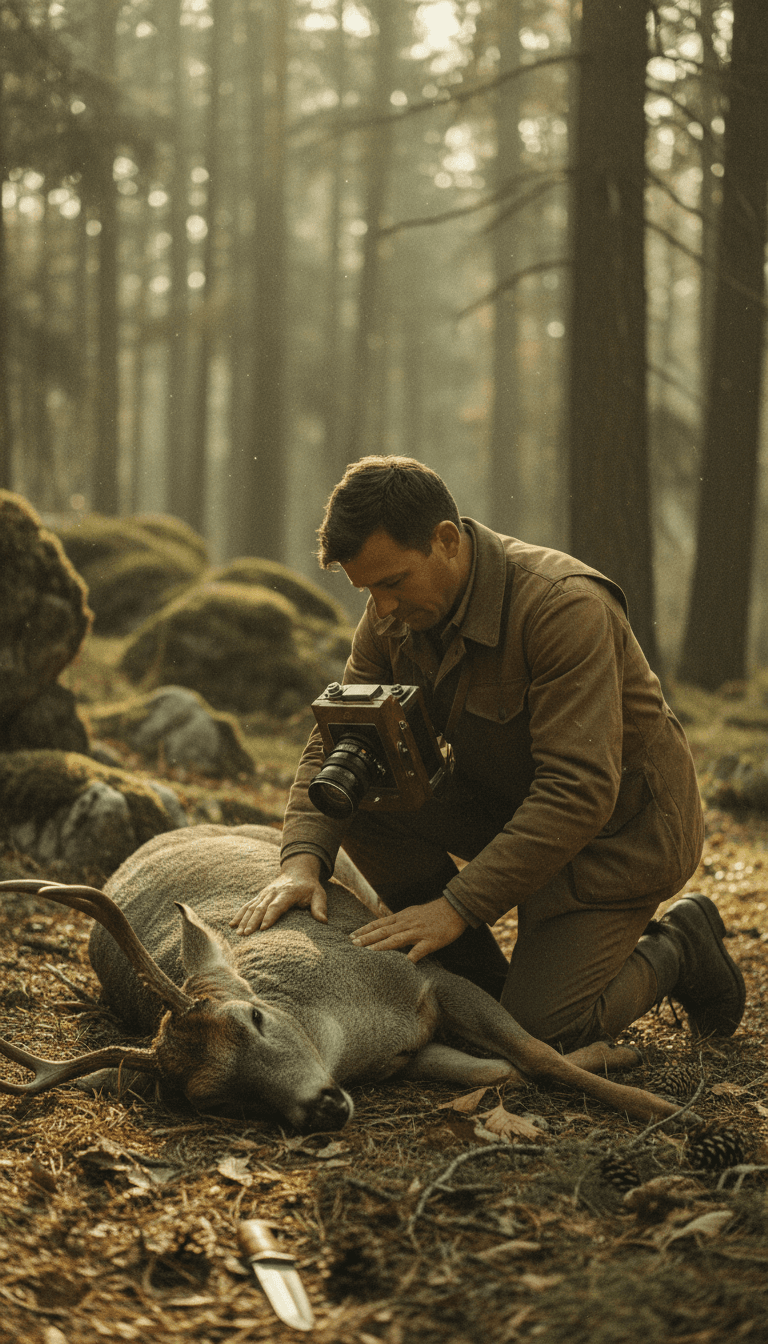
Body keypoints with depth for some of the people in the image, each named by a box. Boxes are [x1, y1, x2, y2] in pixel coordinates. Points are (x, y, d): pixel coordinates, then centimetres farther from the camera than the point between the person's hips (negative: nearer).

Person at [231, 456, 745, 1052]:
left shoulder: (564, 606, -31)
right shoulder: (396, 613, -8)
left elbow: (579, 792, -35)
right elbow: (336, 738, -8)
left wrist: (458, 905, -36)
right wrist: (303, 859, -27)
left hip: (616, 826, -7)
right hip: (506, 801, 7)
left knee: (538, 1027, -17)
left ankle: (675, 951, 13)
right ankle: (482, 979, -1)